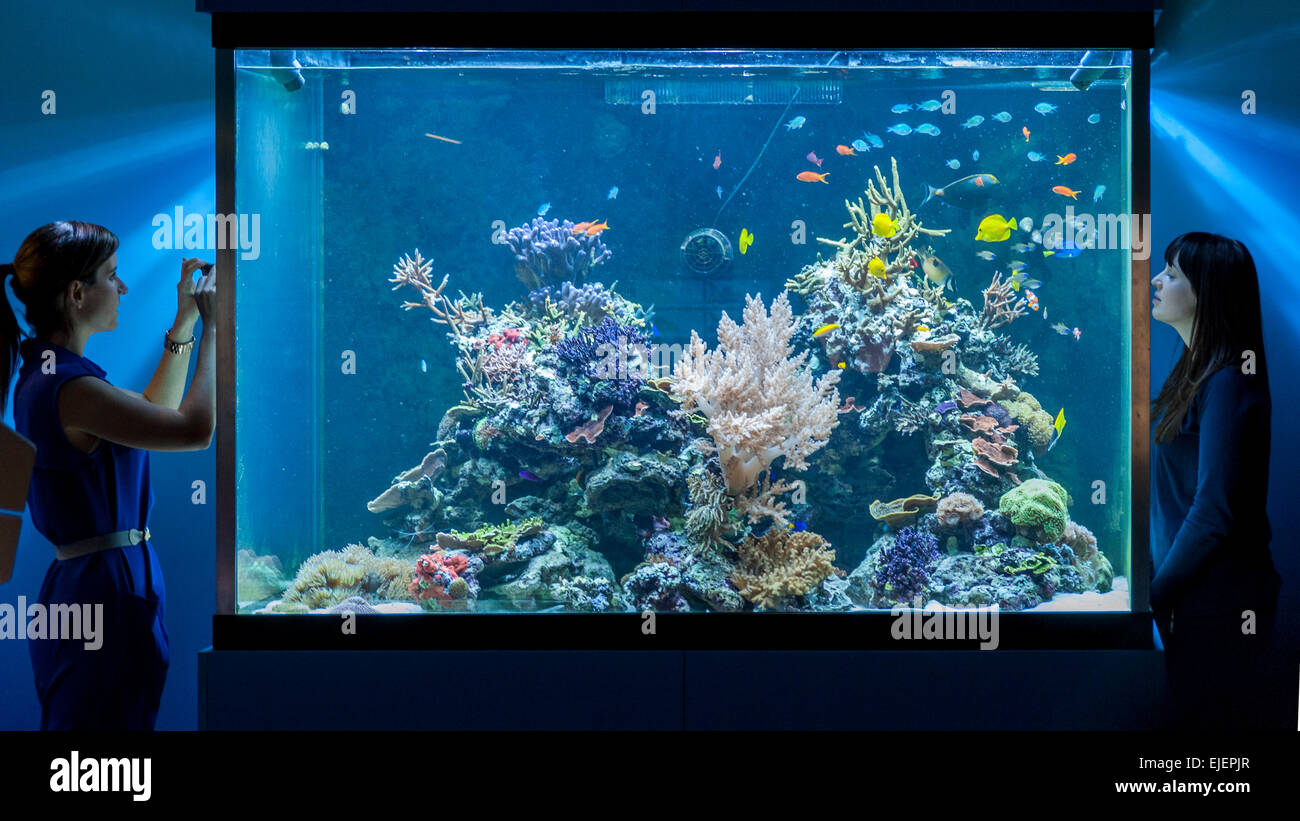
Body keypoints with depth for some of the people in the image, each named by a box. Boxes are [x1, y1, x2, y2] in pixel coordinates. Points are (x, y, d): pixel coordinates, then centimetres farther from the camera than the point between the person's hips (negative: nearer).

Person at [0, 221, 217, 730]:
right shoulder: (70, 389, -21)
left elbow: (155, 412, 21)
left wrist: (184, 323, 18)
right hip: (109, 593, -10)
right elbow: (195, 429, -22)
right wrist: (209, 326, -11)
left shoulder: (42, 376, 11)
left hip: (78, 581, 10)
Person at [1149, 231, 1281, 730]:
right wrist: (1161, 584, 10)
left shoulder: (1227, 382, -20)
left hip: (1218, 600, -9)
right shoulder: (1196, 371, 9)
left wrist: (1158, 592, -14)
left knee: (1211, 718, 4)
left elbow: (1214, 509, -23)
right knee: (1189, 712, 18)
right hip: (1189, 592, 9)